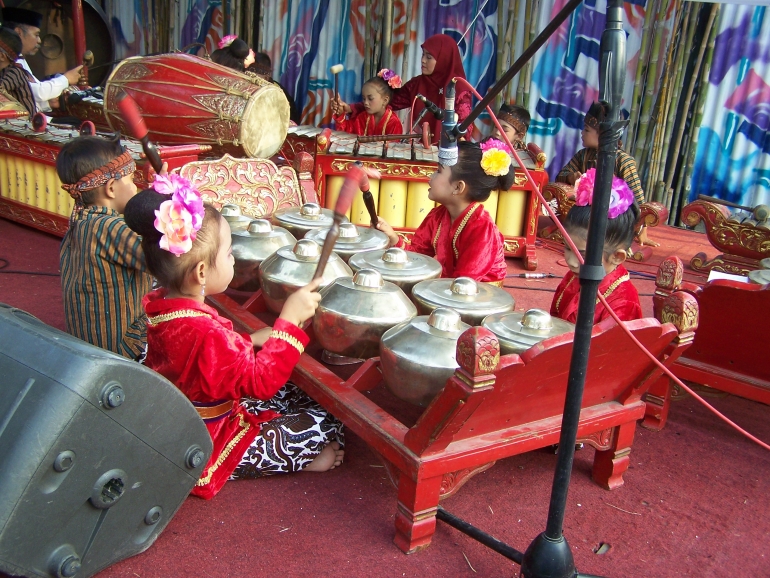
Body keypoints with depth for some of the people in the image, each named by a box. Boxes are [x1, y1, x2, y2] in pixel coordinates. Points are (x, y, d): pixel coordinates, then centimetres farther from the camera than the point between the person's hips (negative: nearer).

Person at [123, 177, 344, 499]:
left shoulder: (159, 304, -6)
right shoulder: (205, 333, -36)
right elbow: (262, 381, -30)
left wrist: (250, 340, 1)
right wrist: (289, 320, -29)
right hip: (211, 448, -9)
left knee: (292, 395, 17)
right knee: (324, 426, -5)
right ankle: (301, 460, 16)